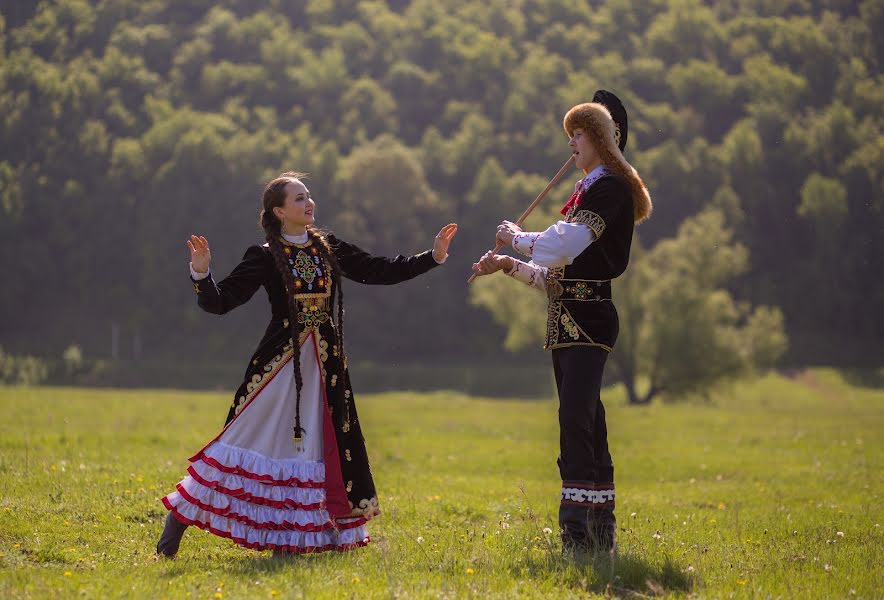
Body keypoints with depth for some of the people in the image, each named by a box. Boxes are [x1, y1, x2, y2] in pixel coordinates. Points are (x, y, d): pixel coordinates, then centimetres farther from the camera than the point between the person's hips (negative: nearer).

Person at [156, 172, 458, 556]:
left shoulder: (329, 250, 8)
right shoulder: (265, 258, -5)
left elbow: (379, 271, 13)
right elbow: (219, 302, -9)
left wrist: (433, 257, 7)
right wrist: (201, 273, -28)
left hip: (324, 367, 5)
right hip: (279, 362, -5)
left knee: (312, 448, 4)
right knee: (246, 438, -8)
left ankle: (288, 539, 12)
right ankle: (178, 521, -1)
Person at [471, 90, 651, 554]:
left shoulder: (610, 187, -9)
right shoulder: (586, 192, 21)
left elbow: (564, 245, -21)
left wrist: (515, 237, -5)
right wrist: (508, 265, 15)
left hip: (588, 319, -10)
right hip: (568, 321, 10)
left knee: (575, 416, -20)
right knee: (585, 420, 10)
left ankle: (577, 524, -26)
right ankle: (601, 529, 14)